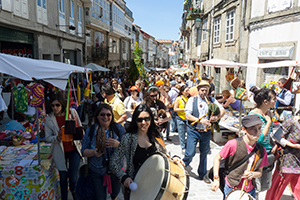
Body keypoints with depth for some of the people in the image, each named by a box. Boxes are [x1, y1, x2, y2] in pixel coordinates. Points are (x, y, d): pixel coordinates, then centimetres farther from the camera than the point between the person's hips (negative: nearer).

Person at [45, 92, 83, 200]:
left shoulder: (72, 112, -8)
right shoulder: (48, 119, -7)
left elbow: (80, 128, 4)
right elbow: (48, 137, -2)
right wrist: (57, 138, -22)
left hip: (74, 149, 0)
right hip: (60, 151, 1)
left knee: (73, 178, 0)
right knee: (63, 177, 11)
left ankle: (73, 191, 32)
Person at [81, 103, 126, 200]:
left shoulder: (118, 128, -9)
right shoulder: (90, 130, -7)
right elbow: (84, 151, -4)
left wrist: (117, 144, -29)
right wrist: (93, 152, -25)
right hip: (97, 171, -1)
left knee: (116, 192, 25)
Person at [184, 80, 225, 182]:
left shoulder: (212, 100, 6)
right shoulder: (192, 100, -3)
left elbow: (222, 110, 0)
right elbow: (188, 116, -11)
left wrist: (217, 117, -21)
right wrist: (201, 121, -23)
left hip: (206, 132, 3)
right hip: (193, 131, -3)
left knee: (204, 153, 15)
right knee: (190, 153, -5)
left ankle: (202, 174, 34)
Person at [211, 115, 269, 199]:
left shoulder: (261, 150, -5)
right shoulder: (233, 144, -19)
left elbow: (260, 172, 6)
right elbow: (217, 158, -8)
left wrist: (252, 174, -16)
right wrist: (216, 179, -12)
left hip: (250, 191, 4)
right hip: (231, 189, -4)